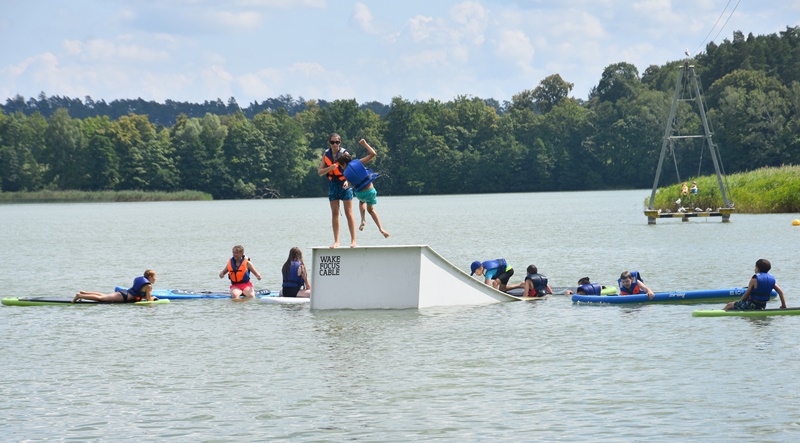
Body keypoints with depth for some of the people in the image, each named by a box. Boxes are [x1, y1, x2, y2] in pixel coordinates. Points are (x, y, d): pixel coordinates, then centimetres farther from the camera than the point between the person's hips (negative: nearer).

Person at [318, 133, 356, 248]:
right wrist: (330, 168, -19)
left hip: (344, 184, -4)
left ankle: (353, 240, -2)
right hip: (332, 184, 4)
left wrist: (347, 181, -33)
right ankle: (336, 241, 7)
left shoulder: (344, 153, -8)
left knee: (348, 213, -5)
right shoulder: (326, 155, 4)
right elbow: (320, 172, 1)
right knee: (334, 213, 4)